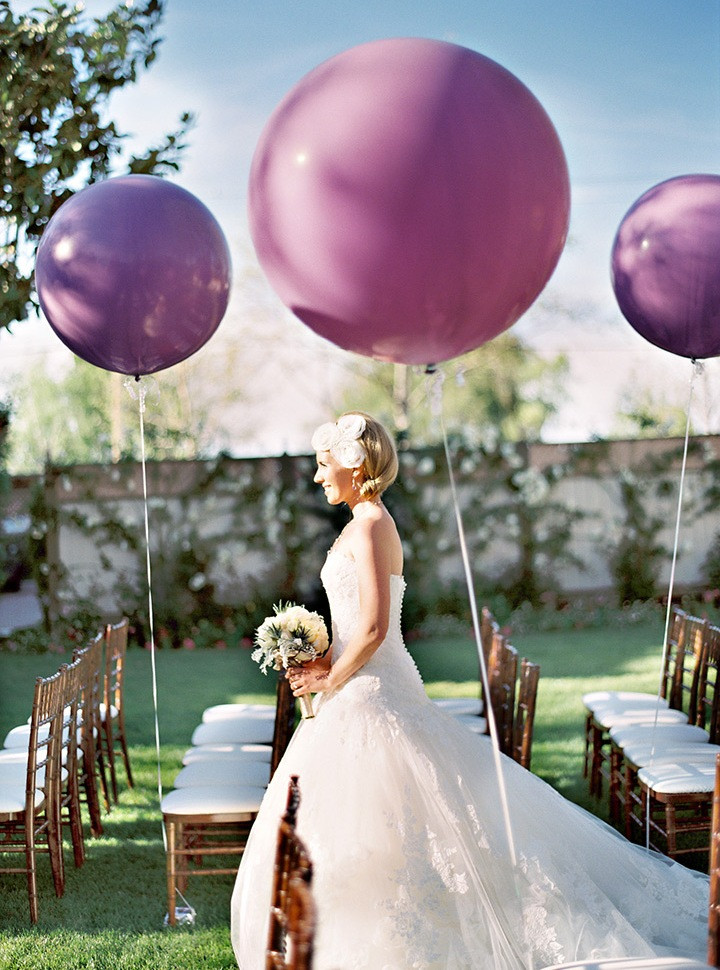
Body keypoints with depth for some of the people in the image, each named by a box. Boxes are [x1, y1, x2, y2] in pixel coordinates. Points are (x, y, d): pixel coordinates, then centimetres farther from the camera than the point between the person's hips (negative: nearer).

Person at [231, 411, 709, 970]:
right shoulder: (370, 524, 14)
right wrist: (321, 663, 9)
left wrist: (329, 680, -12)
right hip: (366, 689, 10)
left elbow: (373, 627, -23)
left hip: (369, 695, -10)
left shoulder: (368, 526, -16)